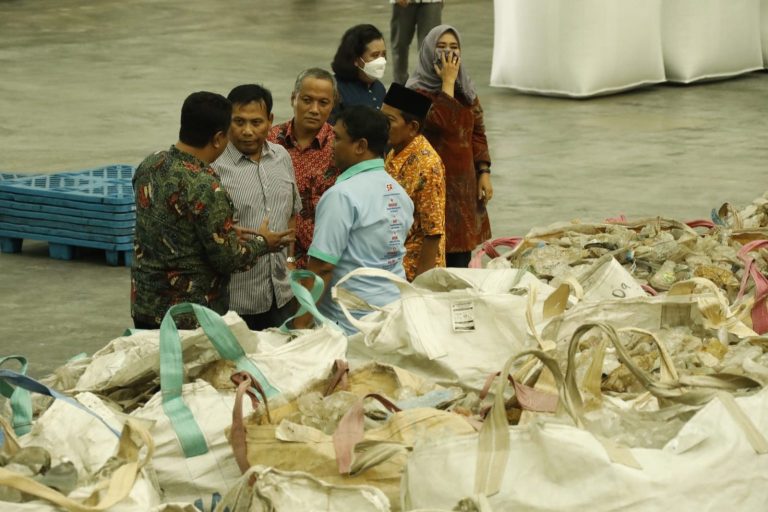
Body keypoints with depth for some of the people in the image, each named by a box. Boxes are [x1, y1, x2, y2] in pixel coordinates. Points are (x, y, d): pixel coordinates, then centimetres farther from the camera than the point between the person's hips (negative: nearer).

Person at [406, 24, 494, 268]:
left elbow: (477, 132, 16)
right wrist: (447, 82, -18)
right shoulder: (417, 90, -8)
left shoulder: (466, 90, 13)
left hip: (464, 184, 6)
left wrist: (484, 172, 8)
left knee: (461, 258, 6)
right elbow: (443, 122, -24)